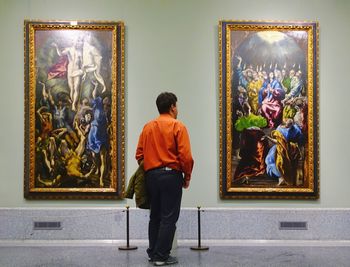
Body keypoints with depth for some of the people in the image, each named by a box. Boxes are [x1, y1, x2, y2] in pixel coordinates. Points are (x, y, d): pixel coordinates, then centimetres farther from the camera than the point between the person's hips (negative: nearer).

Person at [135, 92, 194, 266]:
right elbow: (186, 156, -13)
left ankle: (153, 252, 23)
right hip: (171, 175, -6)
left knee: (155, 216, 16)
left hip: (151, 175, 6)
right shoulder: (177, 126, -7)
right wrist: (187, 176, -1)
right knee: (169, 218, 0)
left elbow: (139, 154, 8)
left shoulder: (147, 127, 9)